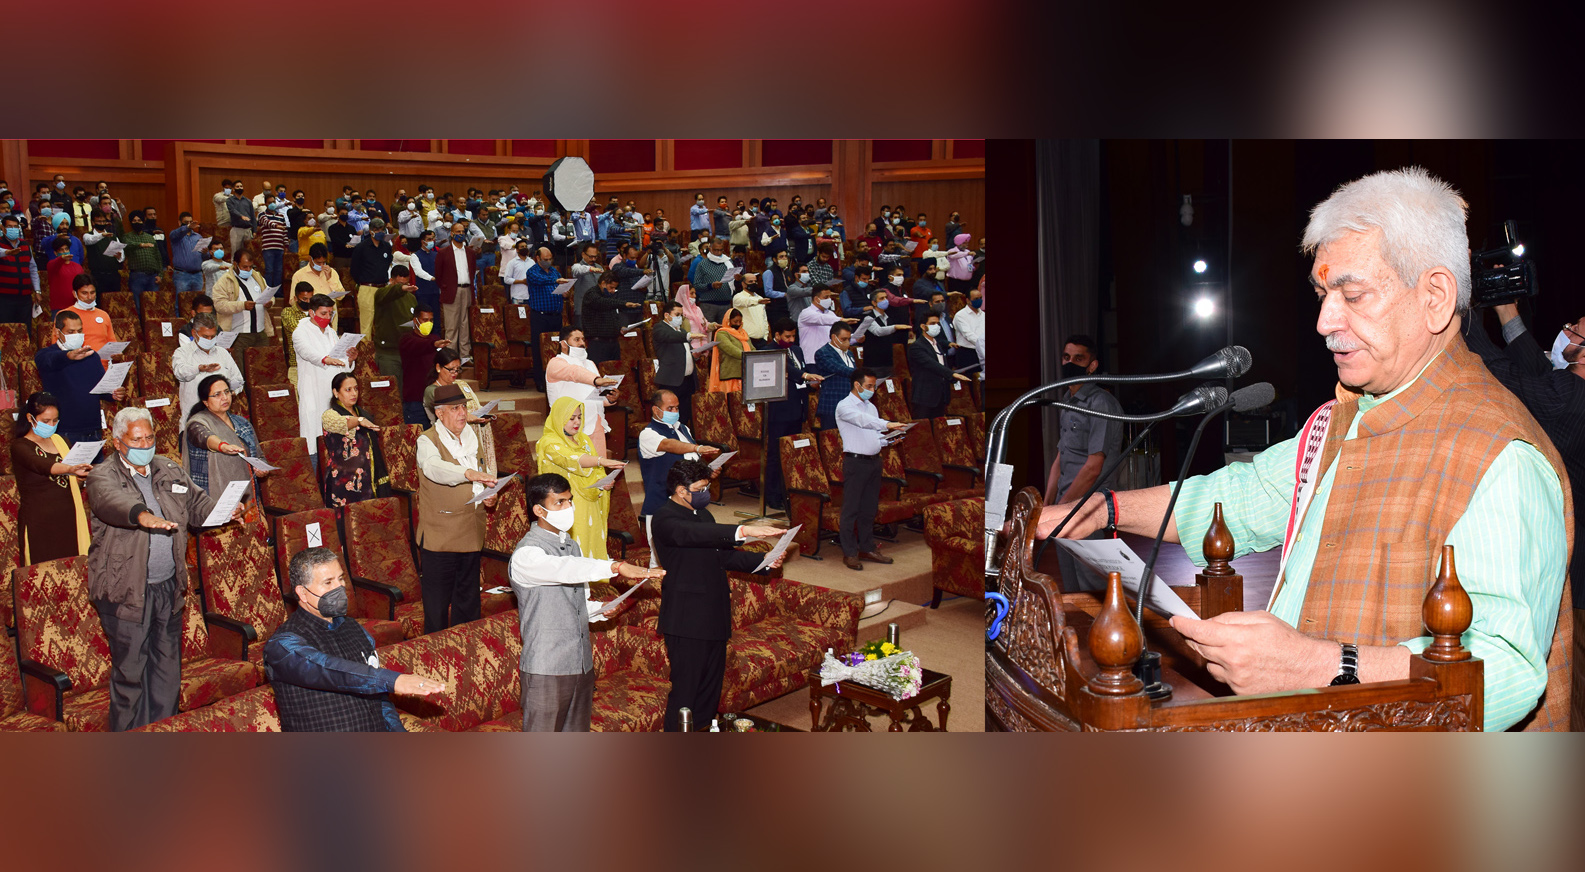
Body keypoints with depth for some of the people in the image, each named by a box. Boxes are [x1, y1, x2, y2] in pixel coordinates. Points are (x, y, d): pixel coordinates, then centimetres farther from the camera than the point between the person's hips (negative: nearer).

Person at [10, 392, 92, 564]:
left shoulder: (59, 440, 15)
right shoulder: (20, 446, -3)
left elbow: (75, 481, 21)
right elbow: (40, 465, -25)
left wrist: (82, 476, -2)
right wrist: (71, 469, -43)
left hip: (68, 517, 5)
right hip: (39, 522, -5)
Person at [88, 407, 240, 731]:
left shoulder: (170, 471, 11)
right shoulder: (103, 477, -7)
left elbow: (198, 503, 12)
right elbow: (112, 501, -28)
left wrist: (226, 509, -11)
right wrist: (142, 515, -50)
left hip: (168, 586, 5)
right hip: (126, 591, -5)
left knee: (167, 667, 14)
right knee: (130, 671, 2)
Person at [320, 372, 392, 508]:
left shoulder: (362, 413, 19)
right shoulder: (329, 415, -1)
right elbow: (339, 423, -26)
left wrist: (383, 476, 18)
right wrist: (359, 420, -46)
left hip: (368, 482, 5)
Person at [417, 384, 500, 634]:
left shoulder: (474, 437, 12)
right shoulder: (427, 440, -9)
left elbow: (487, 470, 26)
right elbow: (434, 468, -31)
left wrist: (490, 495, 5)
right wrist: (470, 474, -47)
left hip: (471, 535, 6)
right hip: (438, 536, -6)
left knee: (468, 603, 15)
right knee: (437, 605, -2)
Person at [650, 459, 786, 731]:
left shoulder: (702, 514, 16)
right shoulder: (665, 518, -13)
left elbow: (724, 555, 19)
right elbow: (691, 534, -35)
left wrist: (765, 561, 3)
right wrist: (744, 531, -45)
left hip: (714, 616, 9)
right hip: (687, 620, -9)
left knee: (710, 689, 15)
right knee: (684, 690, -4)